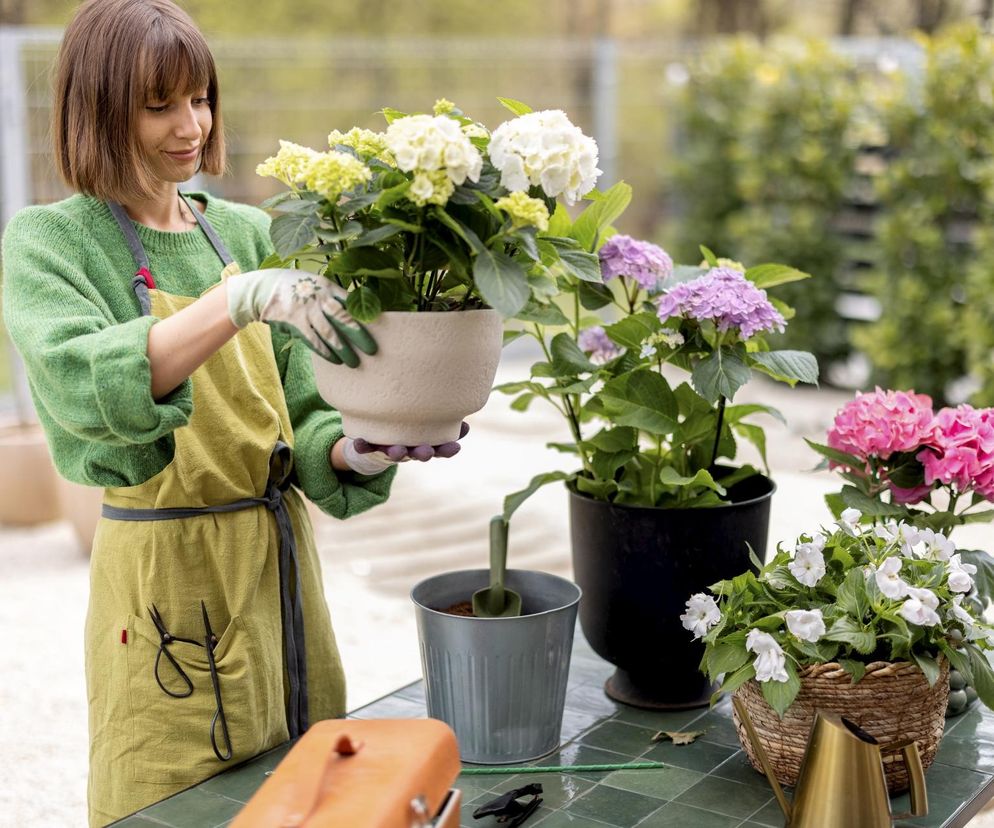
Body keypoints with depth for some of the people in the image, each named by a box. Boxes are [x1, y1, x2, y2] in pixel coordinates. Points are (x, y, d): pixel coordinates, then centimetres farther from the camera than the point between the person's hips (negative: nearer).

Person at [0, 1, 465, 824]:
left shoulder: (246, 232, 7)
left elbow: (299, 420, 4)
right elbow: (82, 387, -27)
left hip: (282, 562, 5)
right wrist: (239, 301, -38)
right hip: (166, 577, -4)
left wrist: (358, 452, -18)